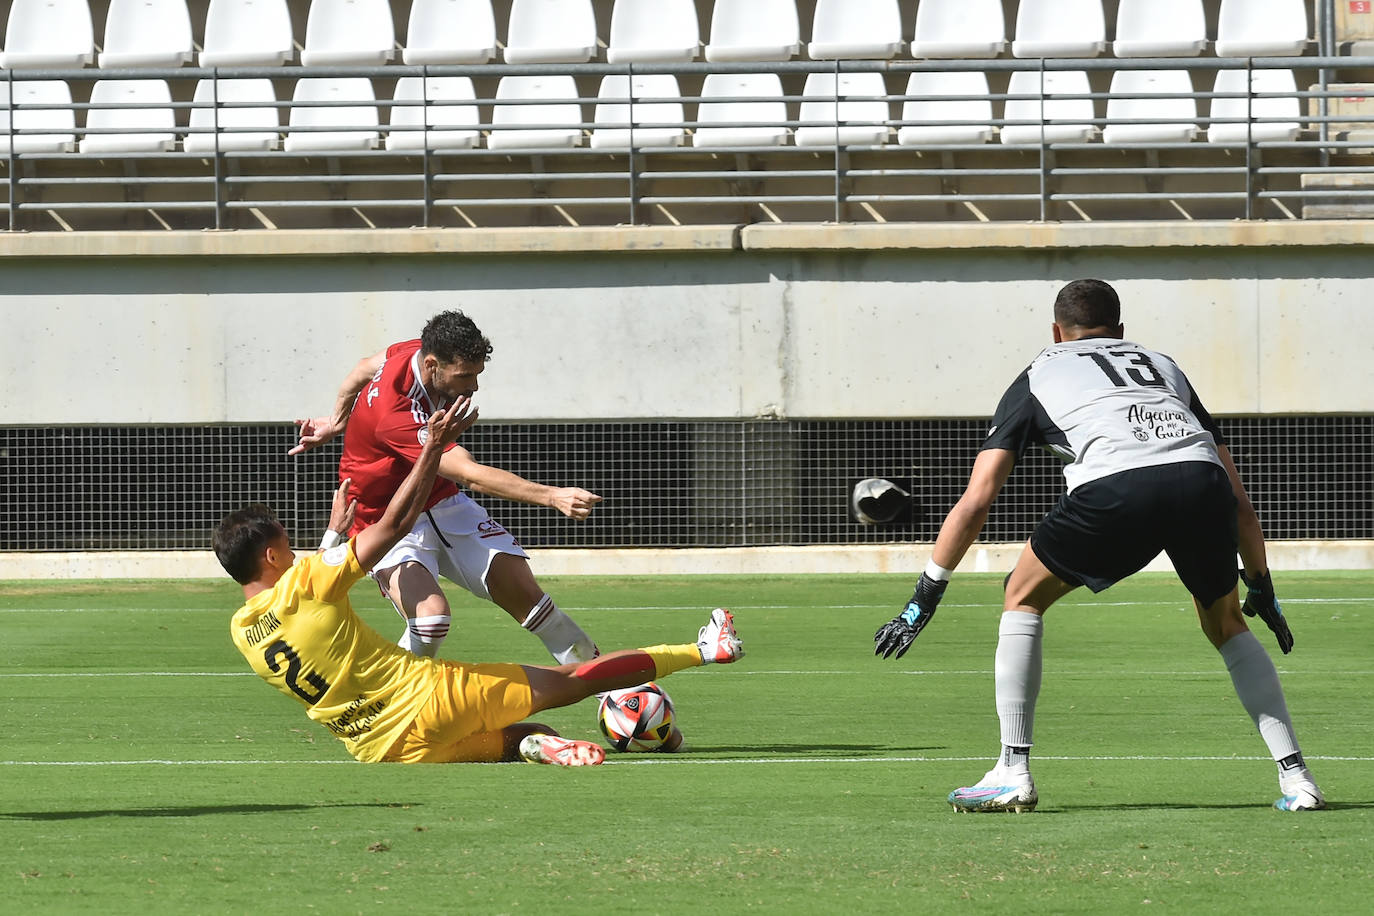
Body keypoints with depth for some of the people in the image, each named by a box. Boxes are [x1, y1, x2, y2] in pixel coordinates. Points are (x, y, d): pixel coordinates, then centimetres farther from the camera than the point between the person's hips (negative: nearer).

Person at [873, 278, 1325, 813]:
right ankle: (1295, 777, 17)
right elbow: (1240, 502, 35)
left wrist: (923, 601, 26)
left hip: (1116, 488, -3)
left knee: (1023, 598, 21)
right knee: (1226, 625, 27)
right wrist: (1263, 589, 44)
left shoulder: (1039, 375, 30)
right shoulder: (1163, 366, 38)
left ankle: (1013, 774, 13)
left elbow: (976, 501, 22)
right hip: (1203, 482, 3)